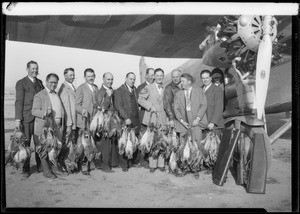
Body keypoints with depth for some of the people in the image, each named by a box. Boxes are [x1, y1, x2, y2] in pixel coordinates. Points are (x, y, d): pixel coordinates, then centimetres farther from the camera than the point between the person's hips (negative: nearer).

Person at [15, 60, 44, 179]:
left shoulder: (40, 83, 15)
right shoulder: (21, 83, 0)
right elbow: (19, 102, -5)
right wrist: (17, 119, -11)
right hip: (26, 118, -4)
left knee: (39, 143, 6)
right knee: (25, 144, 1)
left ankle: (40, 166, 18)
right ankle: (25, 170, 9)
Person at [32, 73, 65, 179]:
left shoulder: (57, 95, 18)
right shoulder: (39, 95, -4)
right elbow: (34, 111, -11)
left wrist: (62, 125, 17)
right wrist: (44, 113, -29)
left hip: (57, 126, 6)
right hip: (45, 127, -6)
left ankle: (55, 168, 23)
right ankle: (46, 171, 10)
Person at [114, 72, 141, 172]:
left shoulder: (135, 89, 16)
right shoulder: (119, 91, -3)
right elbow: (118, 106, -11)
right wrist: (126, 118, -17)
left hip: (135, 120, 5)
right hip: (125, 121, -5)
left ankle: (136, 161, 22)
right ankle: (124, 164, 11)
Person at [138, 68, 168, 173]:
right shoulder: (148, 88, 2)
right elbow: (140, 99, -3)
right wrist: (150, 107, -11)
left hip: (163, 118, 3)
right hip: (152, 118, -2)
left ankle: (161, 164, 12)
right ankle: (152, 165, 7)